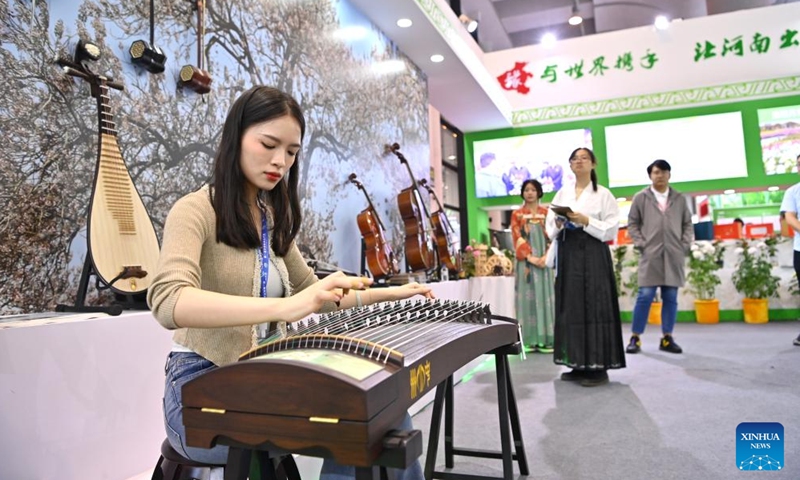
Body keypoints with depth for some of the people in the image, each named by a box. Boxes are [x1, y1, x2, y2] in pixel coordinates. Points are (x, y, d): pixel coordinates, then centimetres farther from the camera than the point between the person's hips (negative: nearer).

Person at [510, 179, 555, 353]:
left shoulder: (546, 213, 11)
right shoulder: (517, 214, 7)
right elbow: (517, 238, -2)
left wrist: (546, 257, -11)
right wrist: (530, 257, -13)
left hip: (543, 260, 1)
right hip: (525, 261, -1)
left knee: (544, 296, 0)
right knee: (528, 296, -3)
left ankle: (545, 340, 3)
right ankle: (529, 340, -1)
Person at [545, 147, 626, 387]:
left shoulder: (603, 194, 4)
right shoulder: (561, 194, 14)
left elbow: (612, 228, -4)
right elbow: (550, 229, 12)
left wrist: (585, 221, -15)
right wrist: (559, 223, -9)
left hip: (593, 254, -4)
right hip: (568, 254, 4)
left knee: (595, 307, -6)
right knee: (571, 307, 3)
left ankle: (598, 367, 0)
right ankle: (579, 365, 11)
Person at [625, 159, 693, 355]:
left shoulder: (680, 199, 13)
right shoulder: (641, 198, 6)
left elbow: (688, 224, 14)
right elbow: (632, 223, 6)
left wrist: (685, 245, 2)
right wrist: (641, 244, -4)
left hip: (674, 256, 3)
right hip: (650, 255, -3)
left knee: (671, 298, 5)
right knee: (645, 296, -5)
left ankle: (667, 338, 13)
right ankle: (635, 338, 1)